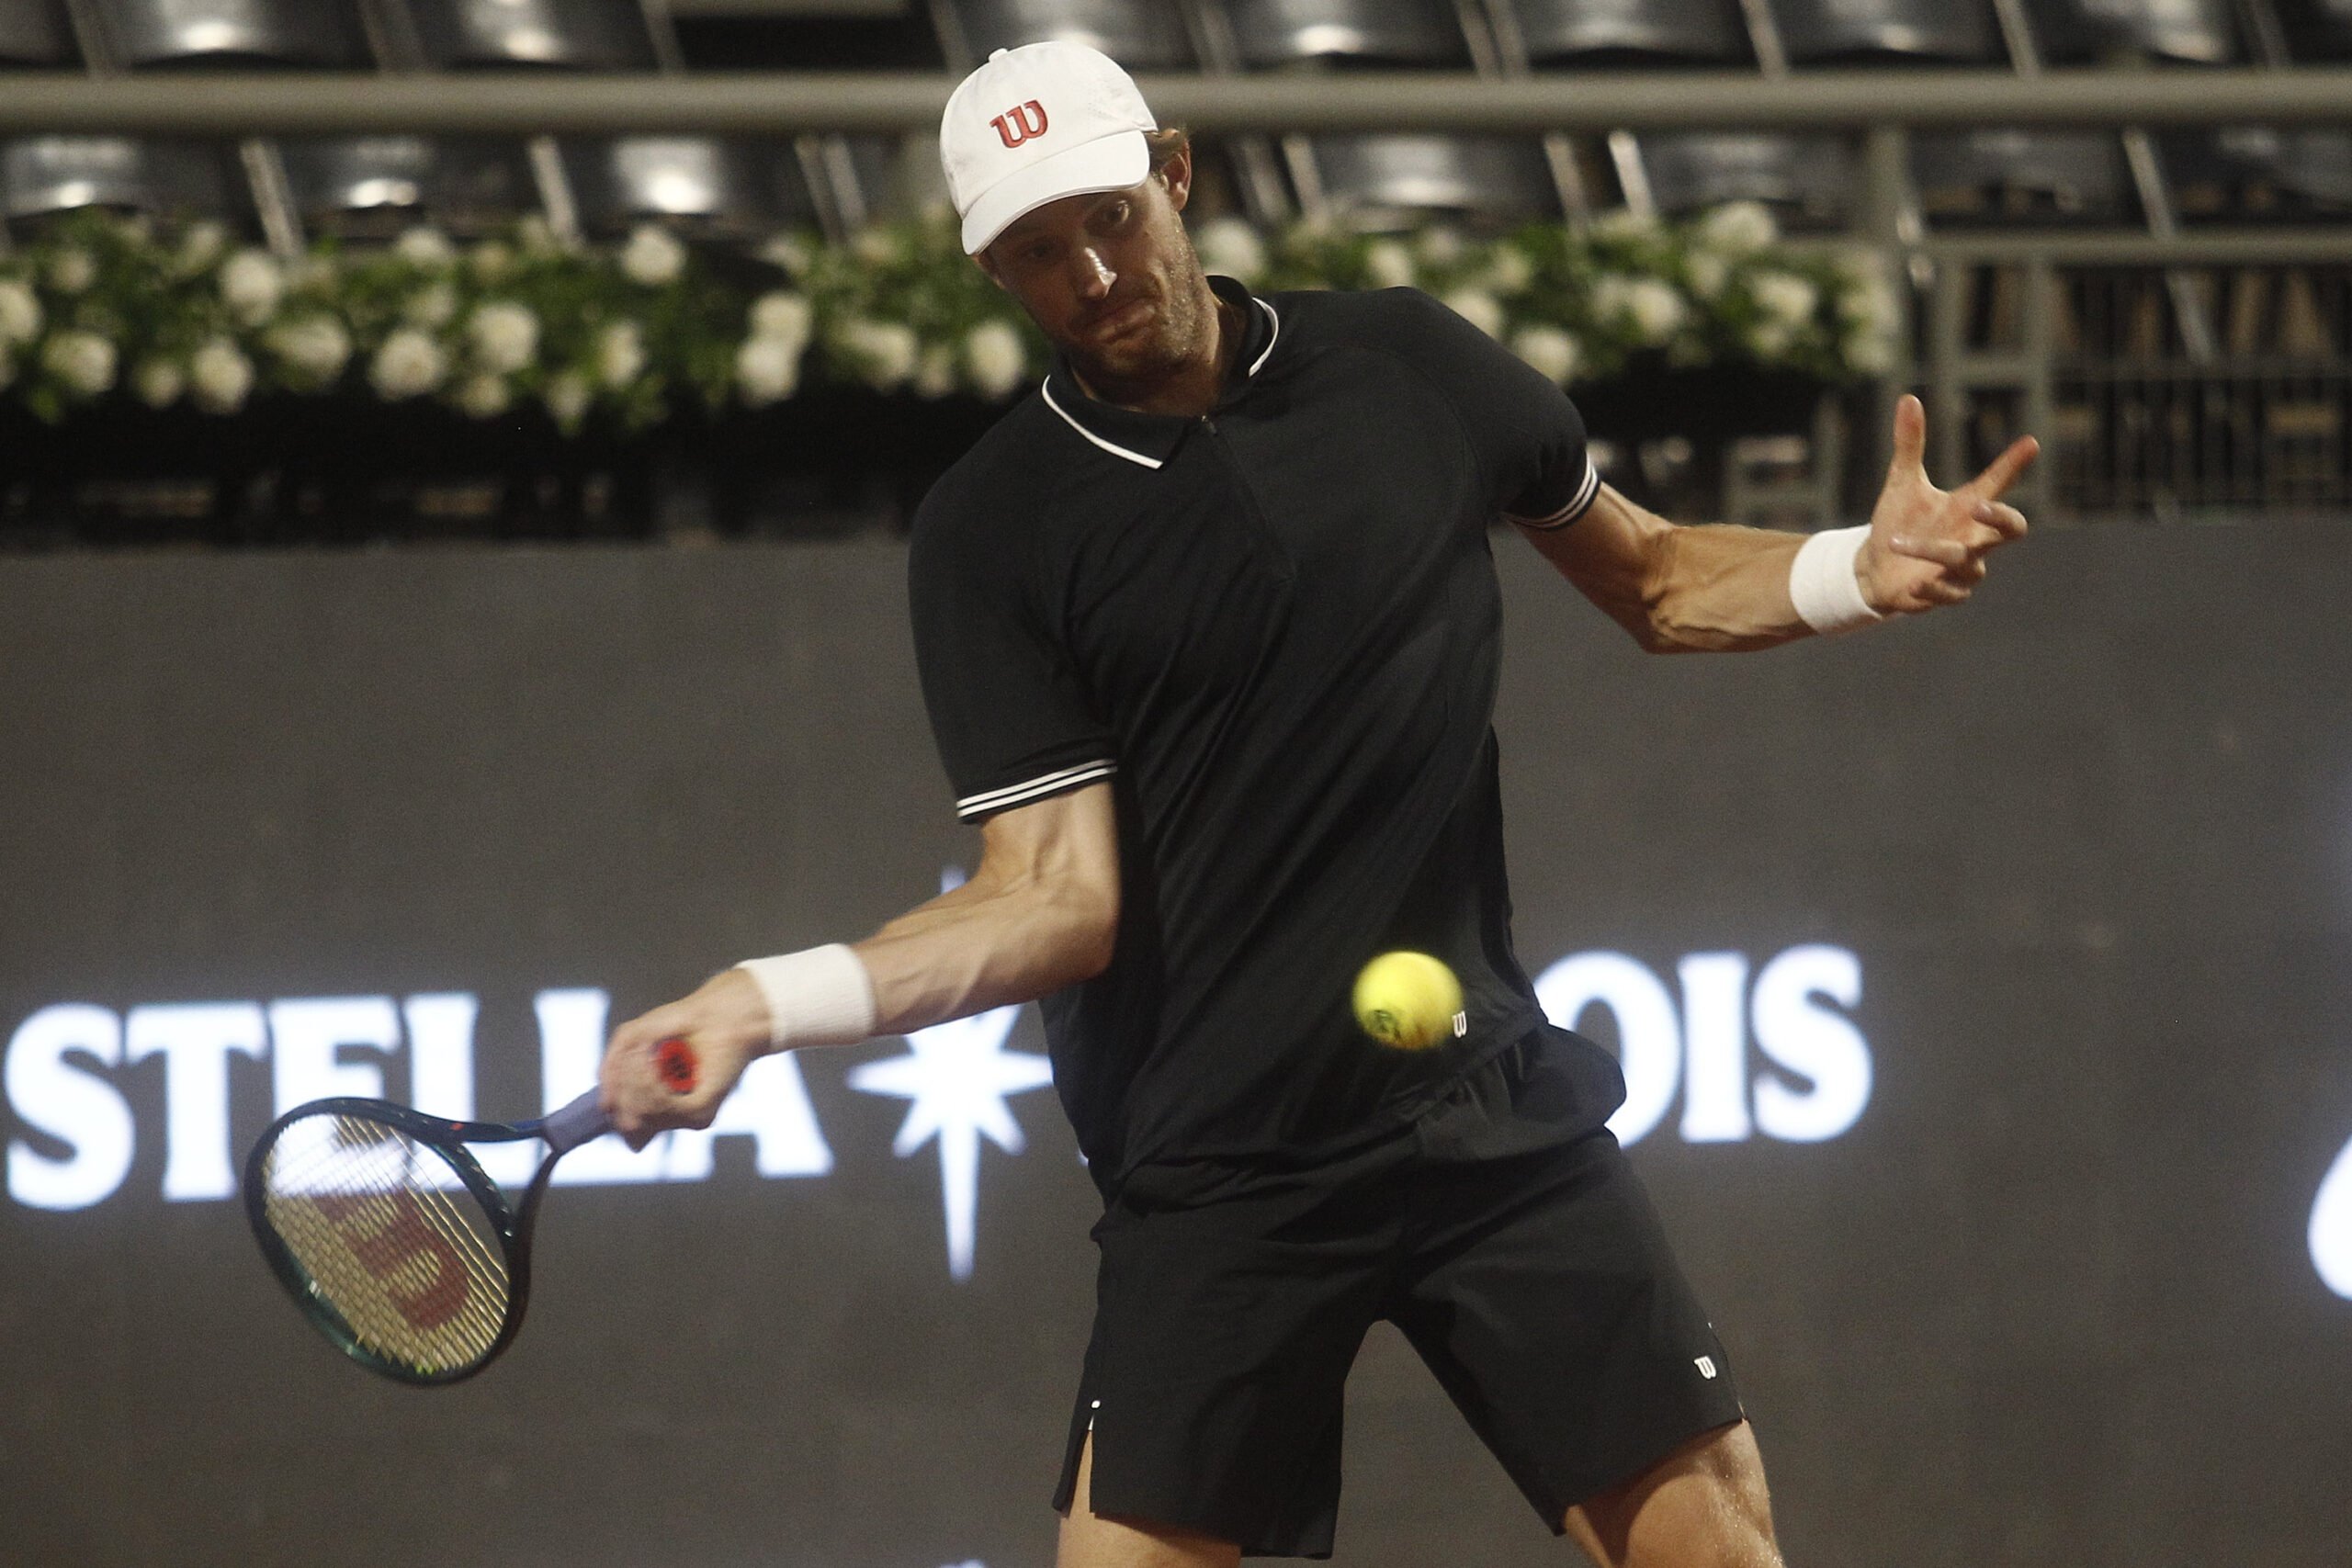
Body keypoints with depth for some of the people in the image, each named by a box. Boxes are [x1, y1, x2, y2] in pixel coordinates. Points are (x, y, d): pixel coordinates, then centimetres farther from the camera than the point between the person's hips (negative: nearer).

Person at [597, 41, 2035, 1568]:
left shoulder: (1409, 364, 5)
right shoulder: (992, 536, -3)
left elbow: (1653, 578, 18)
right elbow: (1058, 900, -9)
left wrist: (1863, 570, 0)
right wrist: (764, 1002, -23)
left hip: (1498, 1113, 2)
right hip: (1220, 1179, -2)